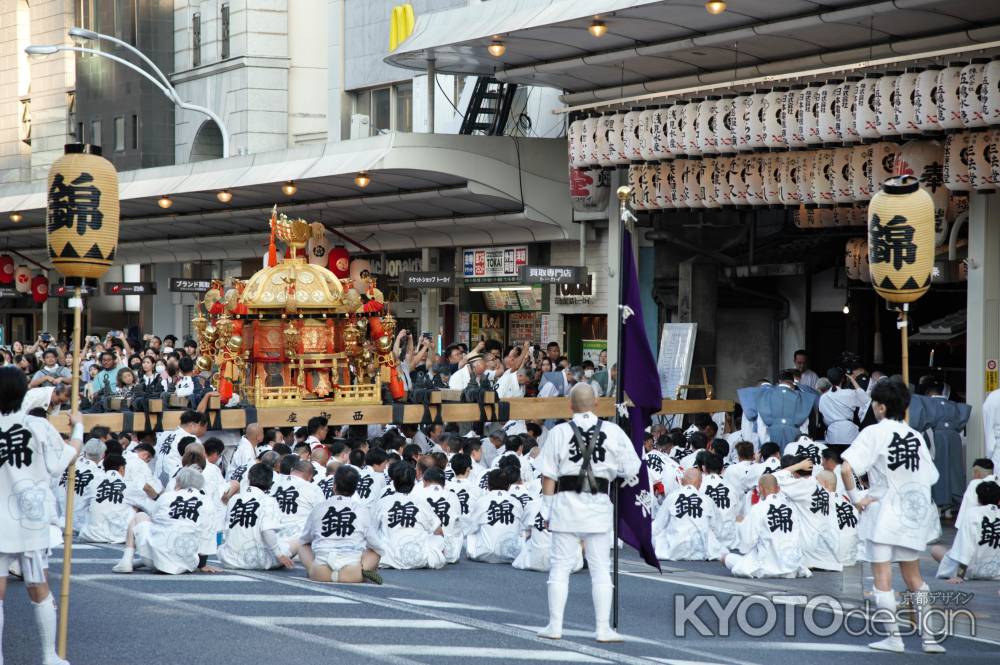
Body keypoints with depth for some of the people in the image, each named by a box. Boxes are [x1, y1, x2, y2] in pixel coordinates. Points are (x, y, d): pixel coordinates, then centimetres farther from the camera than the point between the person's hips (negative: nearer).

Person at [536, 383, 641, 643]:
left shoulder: (559, 432, -3)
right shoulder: (612, 431, 0)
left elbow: (548, 476, -2)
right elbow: (631, 469, 0)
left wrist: (548, 510, 4)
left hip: (566, 504, -1)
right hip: (598, 504, 1)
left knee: (560, 566, 6)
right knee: (600, 568, 7)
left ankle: (555, 626, 8)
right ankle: (603, 628, 6)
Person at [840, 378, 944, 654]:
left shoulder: (874, 433, -10)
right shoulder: (916, 436, 4)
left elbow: (846, 468, -22)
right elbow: (931, 478, 5)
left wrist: (855, 496, -11)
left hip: (883, 511, -5)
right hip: (913, 513, 5)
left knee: (882, 578, 4)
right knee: (913, 576, 16)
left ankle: (893, 637, 4)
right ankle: (928, 636, 14)